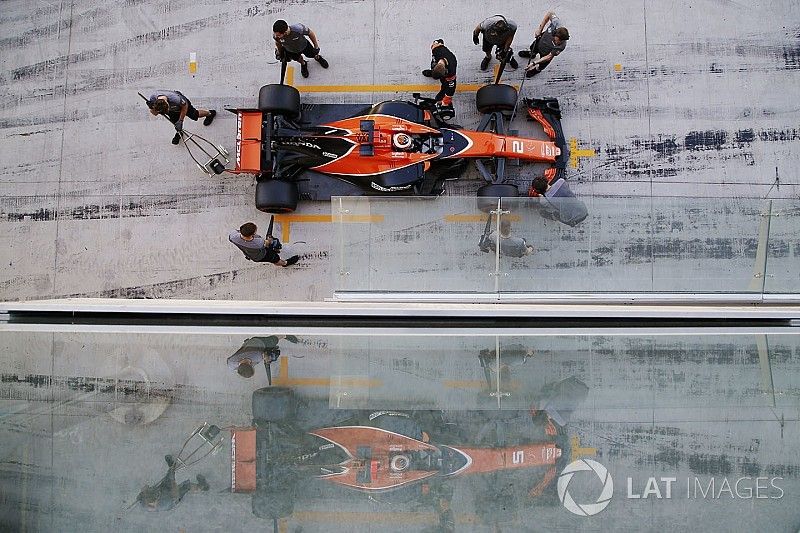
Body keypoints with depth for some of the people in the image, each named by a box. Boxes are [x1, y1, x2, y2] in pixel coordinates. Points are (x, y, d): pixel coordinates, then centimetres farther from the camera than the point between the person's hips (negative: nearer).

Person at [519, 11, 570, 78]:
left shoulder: (562, 46, -43)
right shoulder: (556, 24, -38)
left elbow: (548, 57, -33)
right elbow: (549, 13, -17)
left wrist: (533, 63, -37)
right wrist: (540, 28, -19)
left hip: (546, 54, -3)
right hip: (539, 42, 3)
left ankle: (537, 68, 43)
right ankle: (532, 54, 71)